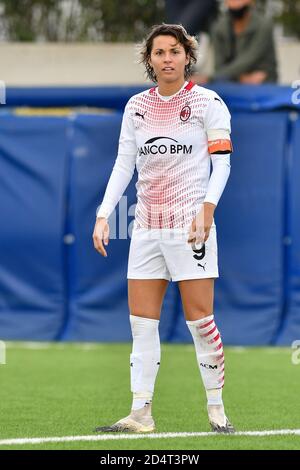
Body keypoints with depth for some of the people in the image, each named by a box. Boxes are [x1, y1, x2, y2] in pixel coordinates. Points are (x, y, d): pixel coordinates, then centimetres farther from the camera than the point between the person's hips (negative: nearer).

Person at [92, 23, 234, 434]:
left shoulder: (208, 103, -2)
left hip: (189, 225, -5)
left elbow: (222, 163, -4)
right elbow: (123, 164, 11)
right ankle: (141, 413, 4)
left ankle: (216, 408, 6)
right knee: (142, 323, 1)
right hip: (147, 226, 5)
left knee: (200, 319, -6)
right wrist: (104, 214, 1)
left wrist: (207, 208, -19)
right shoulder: (137, 107, 10)